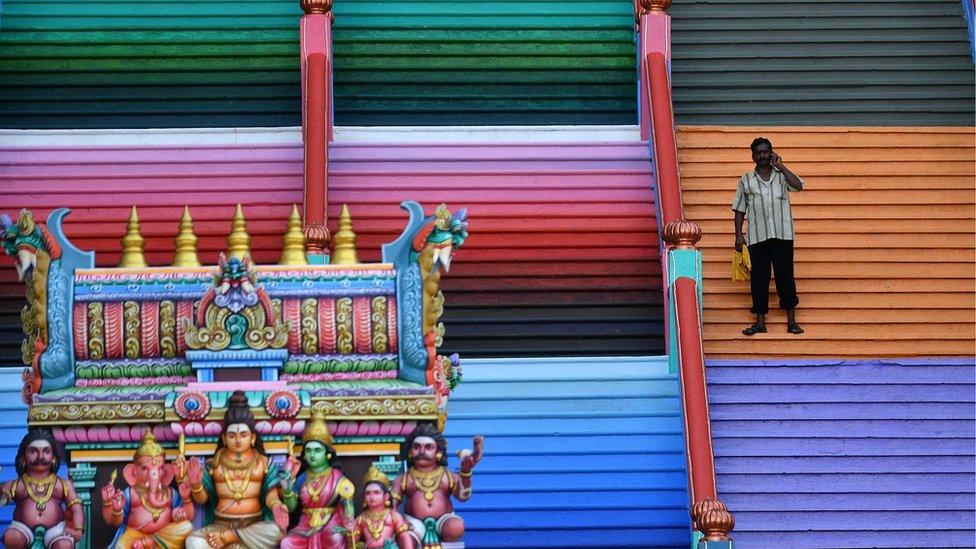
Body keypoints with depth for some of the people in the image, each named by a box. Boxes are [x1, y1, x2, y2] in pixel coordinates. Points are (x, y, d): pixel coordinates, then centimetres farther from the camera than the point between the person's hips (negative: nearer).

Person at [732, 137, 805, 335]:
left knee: (785, 275, -1)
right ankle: (760, 322, 8)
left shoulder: (782, 176, 8)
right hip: (757, 237, 1)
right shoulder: (746, 180, 9)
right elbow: (739, 209, 9)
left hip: (782, 235, -1)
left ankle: (791, 321, 6)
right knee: (759, 277, 2)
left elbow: (798, 185, -13)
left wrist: (780, 166, -8)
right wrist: (738, 234, 1)